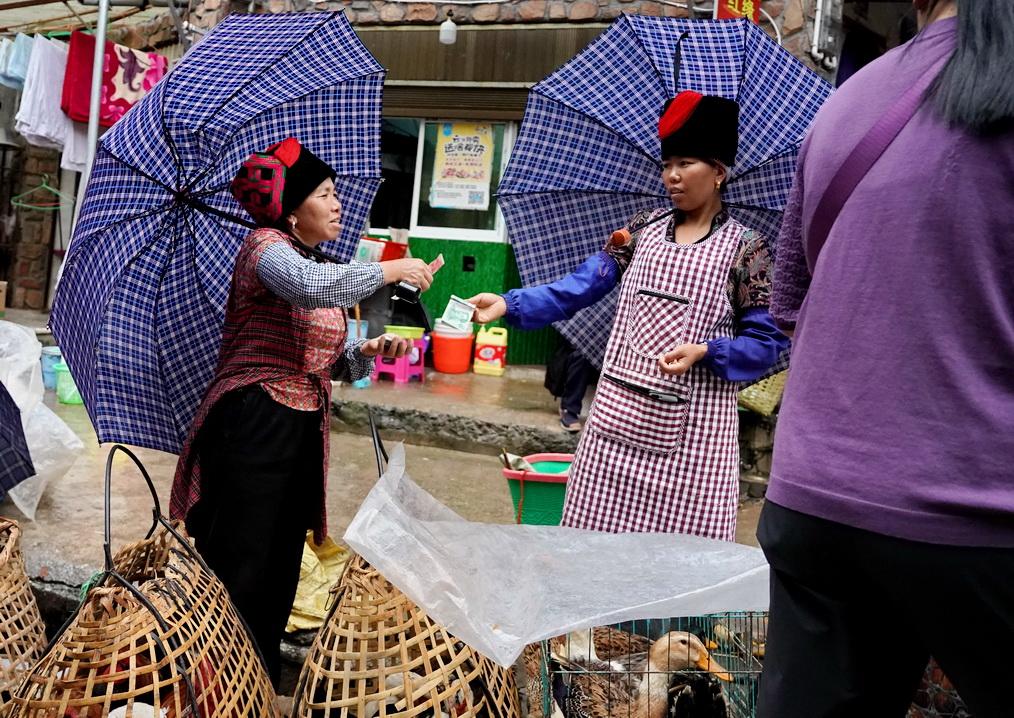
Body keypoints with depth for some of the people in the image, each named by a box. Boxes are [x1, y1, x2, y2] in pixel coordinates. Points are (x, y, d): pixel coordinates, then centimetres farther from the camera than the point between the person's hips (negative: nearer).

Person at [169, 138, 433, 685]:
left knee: (281, 574, 14)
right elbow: (310, 287, -33)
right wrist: (391, 270, -22)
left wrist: (366, 351, -1)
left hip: (303, 433, 9)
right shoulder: (266, 247, -9)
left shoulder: (323, 267, 17)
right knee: (237, 576, -6)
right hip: (253, 427, -9)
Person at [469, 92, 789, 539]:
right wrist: (509, 305, -9)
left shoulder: (745, 249, 0)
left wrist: (705, 352, -18)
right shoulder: (644, 231, 10)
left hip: (692, 429, -3)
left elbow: (767, 343, -2)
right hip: (620, 413, 4)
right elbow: (577, 289, 3)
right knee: (601, 533, 6)